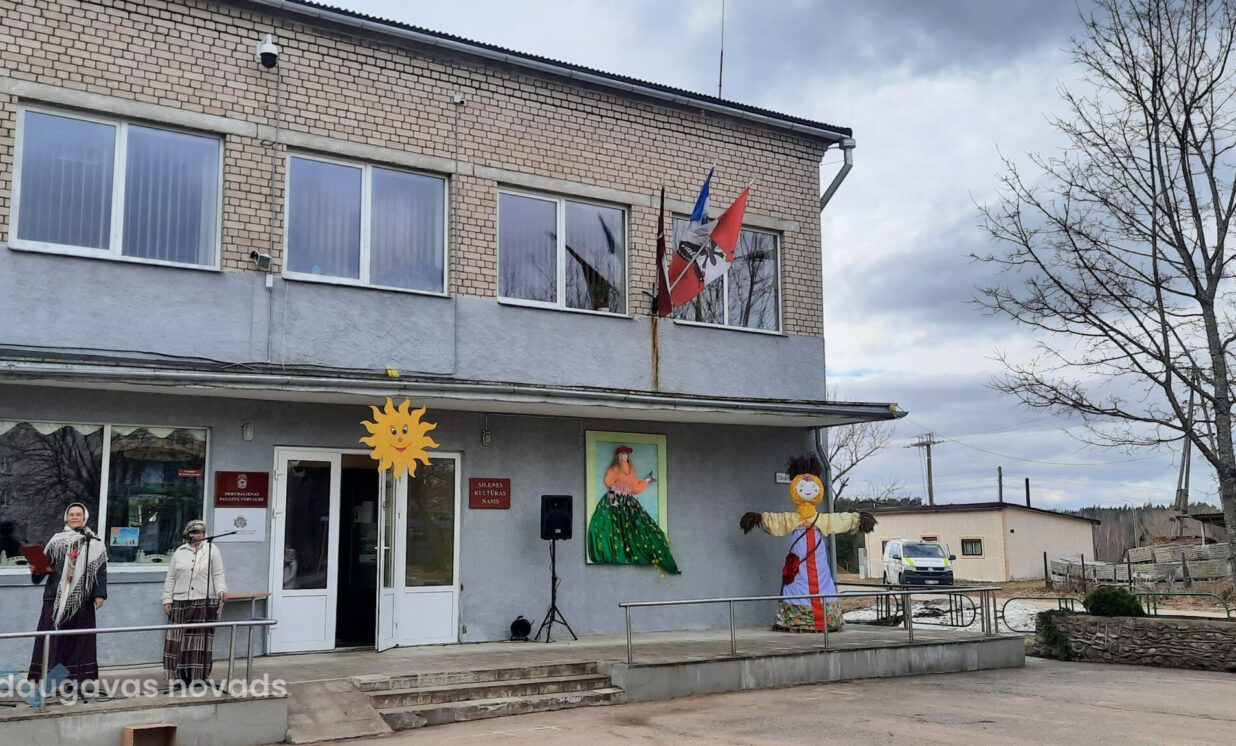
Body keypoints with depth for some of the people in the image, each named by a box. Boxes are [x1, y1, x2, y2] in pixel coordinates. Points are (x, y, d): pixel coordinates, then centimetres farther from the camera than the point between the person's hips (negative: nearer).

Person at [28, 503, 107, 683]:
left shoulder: (94, 543, 6)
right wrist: (36, 569, -16)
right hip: (56, 597, 1)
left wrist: (99, 594, -5)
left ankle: (81, 676, 7)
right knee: (52, 636, -2)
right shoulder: (57, 540, 11)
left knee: (80, 638, 2)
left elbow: (100, 570, 2)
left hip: (82, 599, -1)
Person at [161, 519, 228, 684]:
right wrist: (167, 600, 5)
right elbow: (170, 578, 12)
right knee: (177, 639, 1)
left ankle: (198, 676, 7)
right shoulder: (179, 552, 12)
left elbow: (218, 575, 4)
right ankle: (178, 675, 12)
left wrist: (221, 591, -13)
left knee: (200, 639, 0)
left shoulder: (212, 550, 6)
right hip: (180, 602, 2)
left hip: (205, 602, -2)